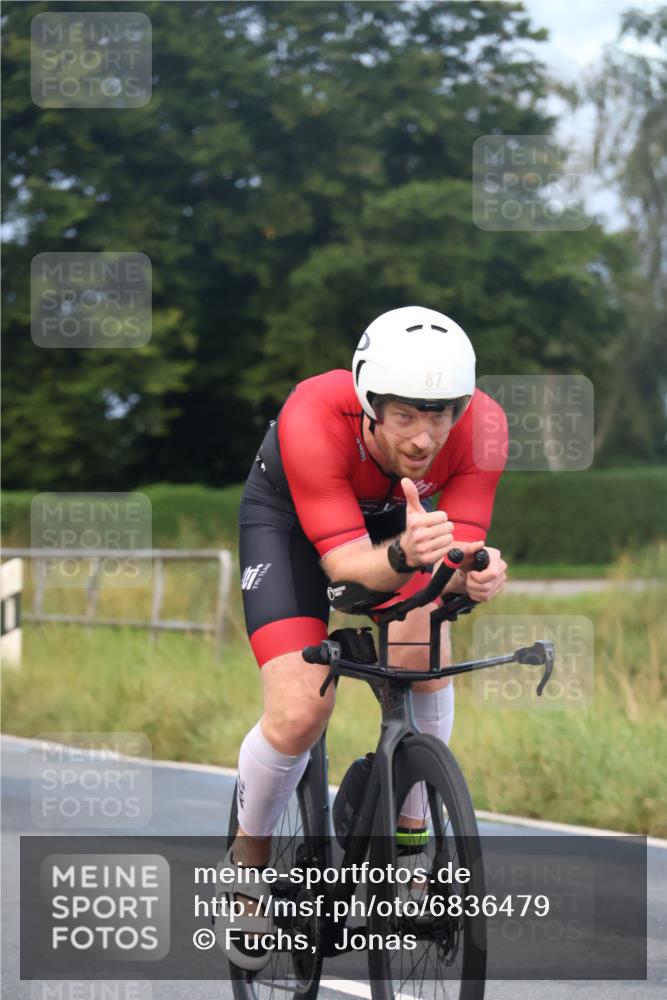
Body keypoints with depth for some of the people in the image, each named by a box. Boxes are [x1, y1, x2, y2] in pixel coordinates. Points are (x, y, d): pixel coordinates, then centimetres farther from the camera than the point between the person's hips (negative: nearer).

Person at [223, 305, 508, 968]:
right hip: (288, 516, -3)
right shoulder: (313, 421, -40)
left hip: (398, 513, 3)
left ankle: (410, 834, -2)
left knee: (422, 657, -25)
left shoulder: (482, 427, -32)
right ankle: (250, 856, 11)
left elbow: (459, 553, -31)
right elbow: (346, 564, -40)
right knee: (300, 713, -18)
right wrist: (404, 557, -62)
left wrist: (476, 575, -55)